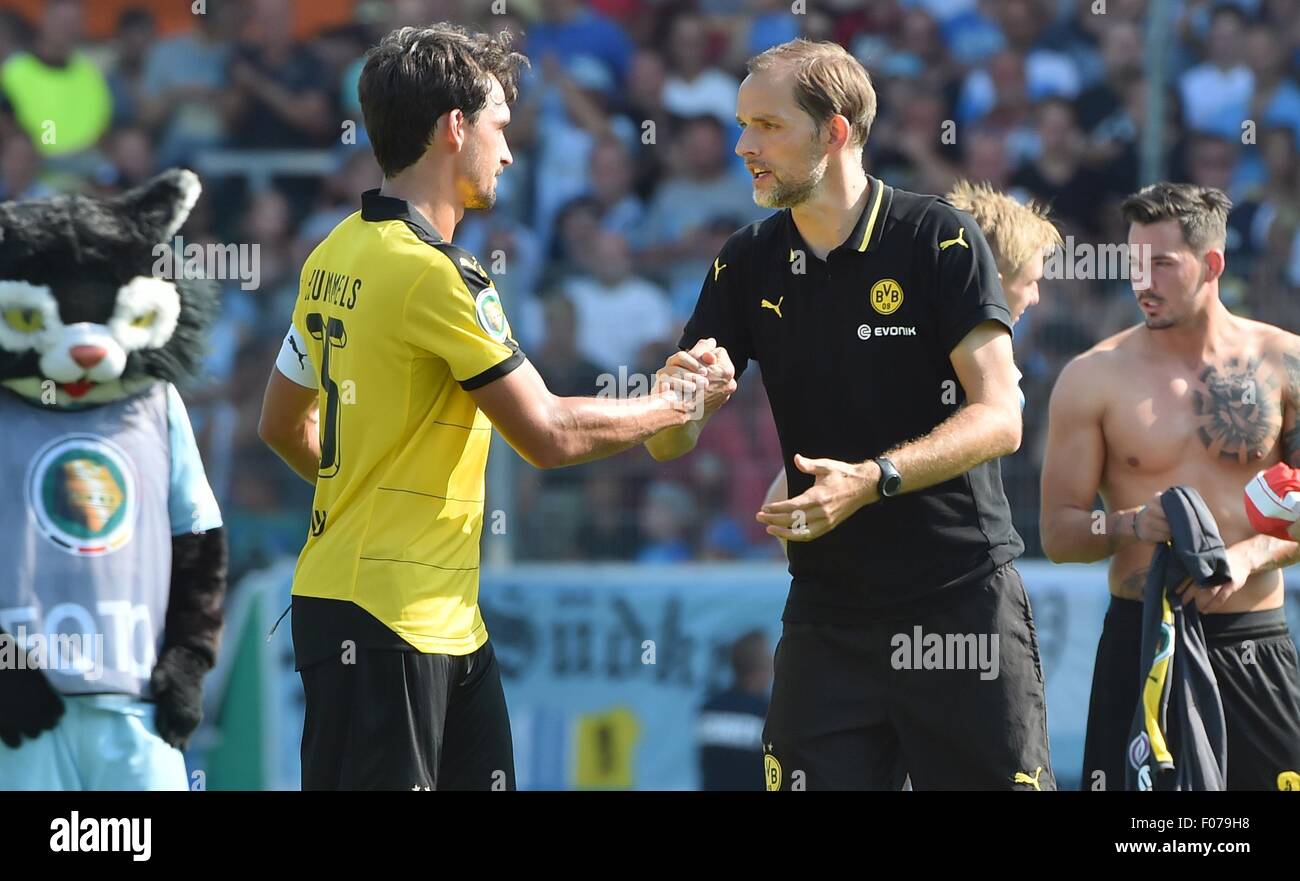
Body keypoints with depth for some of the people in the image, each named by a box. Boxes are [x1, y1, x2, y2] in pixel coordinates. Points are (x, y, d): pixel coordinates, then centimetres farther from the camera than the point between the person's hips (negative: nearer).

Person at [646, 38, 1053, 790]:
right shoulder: (748, 265, 6)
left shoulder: (937, 239, -8)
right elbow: (672, 444, 6)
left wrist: (874, 479, -28)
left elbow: (999, 418, -14)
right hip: (827, 610, 4)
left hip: (962, 597, -4)